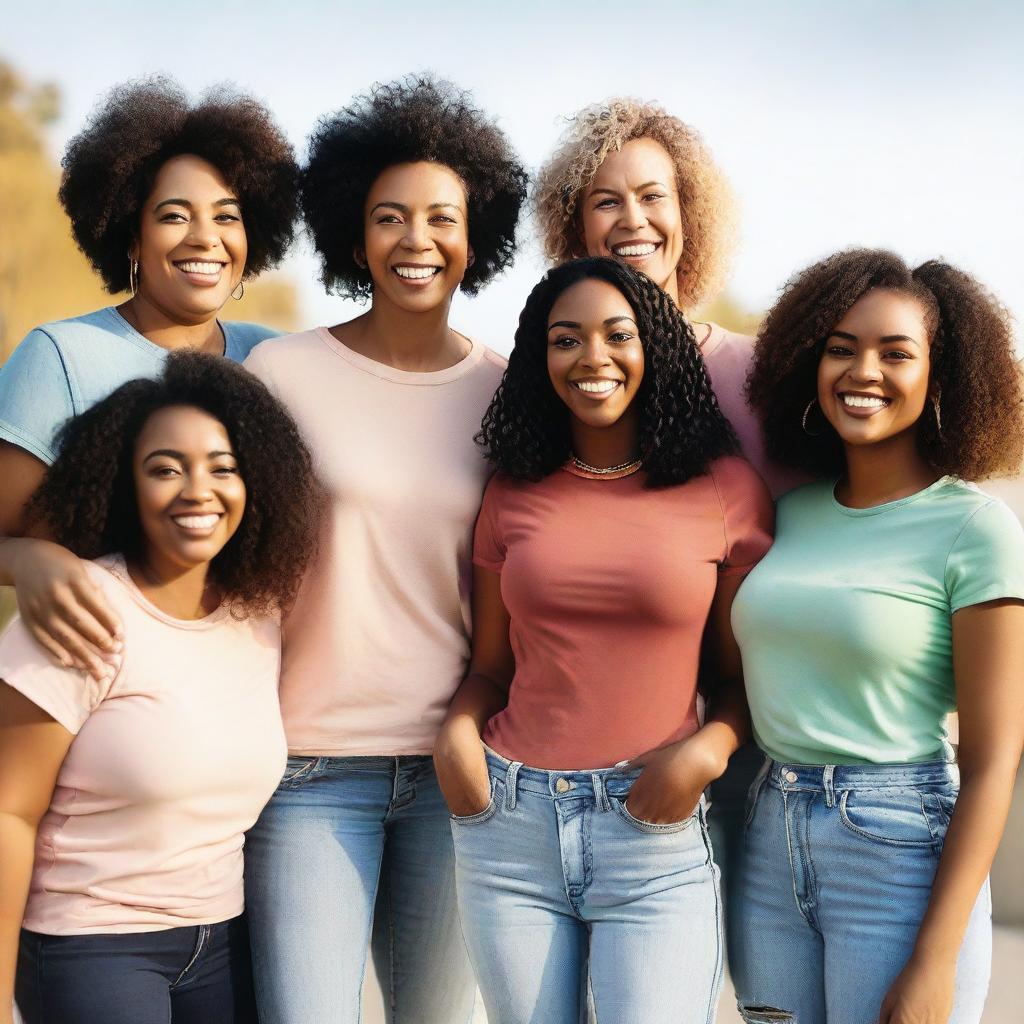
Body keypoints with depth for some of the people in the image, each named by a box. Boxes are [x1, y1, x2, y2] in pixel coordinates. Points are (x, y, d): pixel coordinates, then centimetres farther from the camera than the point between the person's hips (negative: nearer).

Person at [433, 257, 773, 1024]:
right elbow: (491, 666, 12)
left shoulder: (727, 490, 1)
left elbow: (743, 674, 4)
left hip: (656, 828, -2)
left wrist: (707, 749, -14)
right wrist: (458, 731, -7)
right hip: (510, 822, 3)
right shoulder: (514, 494, 8)